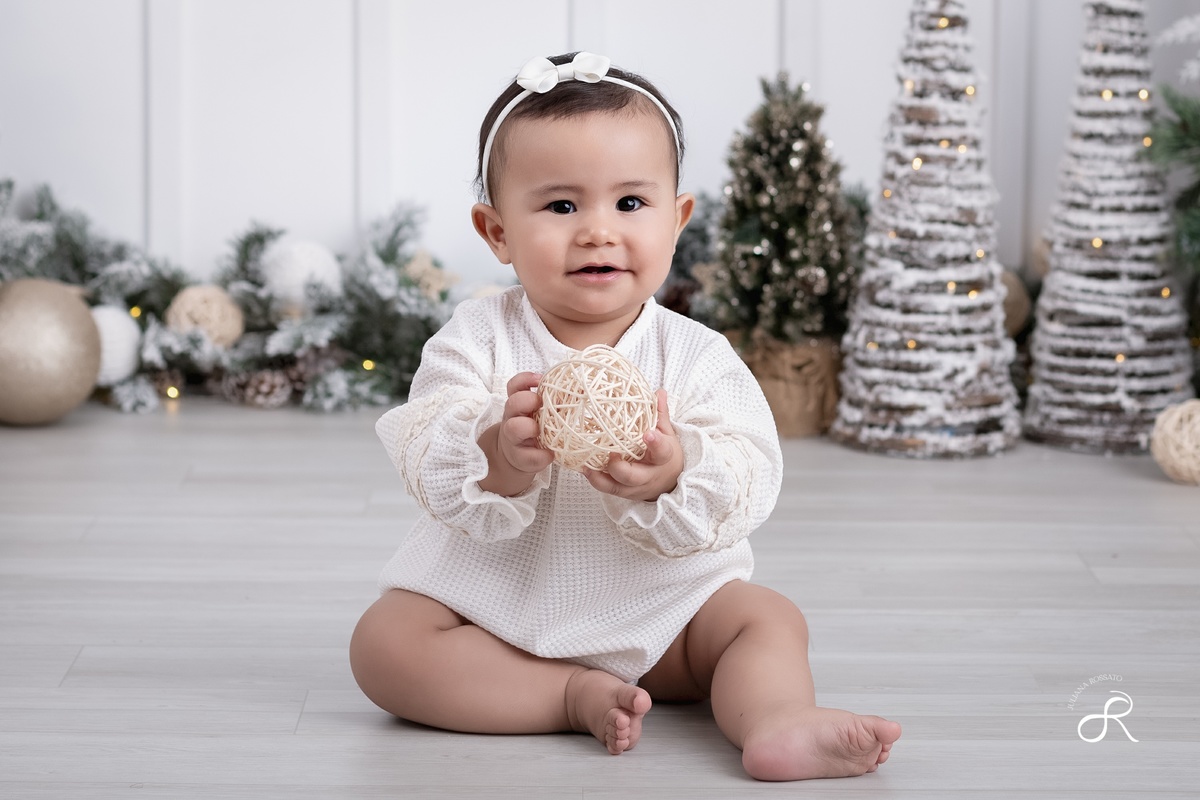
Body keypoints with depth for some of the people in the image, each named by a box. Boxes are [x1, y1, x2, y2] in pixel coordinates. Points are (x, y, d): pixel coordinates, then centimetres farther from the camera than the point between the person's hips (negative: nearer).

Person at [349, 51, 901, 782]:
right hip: (495, 603, 0)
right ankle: (575, 696, -23)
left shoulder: (696, 355, -7)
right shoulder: (477, 341, -8)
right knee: (384, 643, -22)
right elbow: (432, 477, -18)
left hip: (658, 610, 1)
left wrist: (672, 475, -40)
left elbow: (748, 489, -18)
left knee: (769, 618, -17)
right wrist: (501, 461, -40)